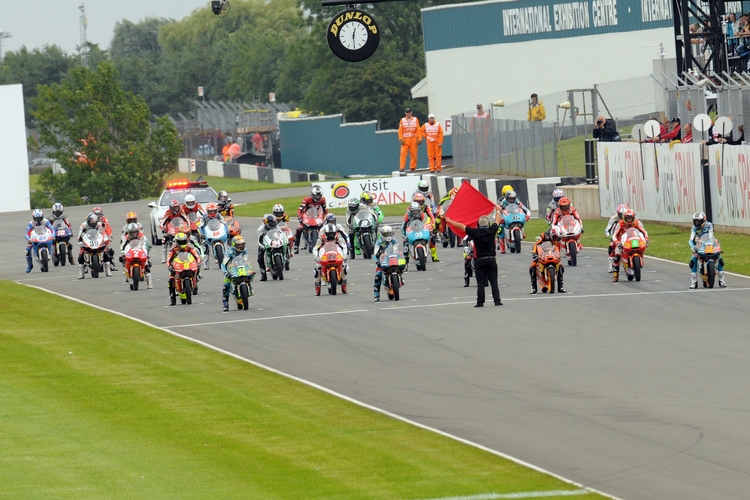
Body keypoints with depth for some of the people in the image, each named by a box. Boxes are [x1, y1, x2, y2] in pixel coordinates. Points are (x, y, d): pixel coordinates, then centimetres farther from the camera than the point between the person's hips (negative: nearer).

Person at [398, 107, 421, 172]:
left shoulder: (415, 120, 9)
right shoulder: (402, 120, 8)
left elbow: (418, 130, 6)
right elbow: (400, 131, 4)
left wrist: (419, 139, -3)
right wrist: (401, 139, -9)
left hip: (413, 140, 1)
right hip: (405, 139, -1)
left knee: (413, 154, -1)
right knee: (403, 153, -14)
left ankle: (412, 168, 8)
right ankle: (401, 168, -16)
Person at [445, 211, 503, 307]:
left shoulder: (475, 232, -8)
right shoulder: (491, 231, -4)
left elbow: (461, 226, 1)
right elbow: (497, 221, 15)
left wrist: (450, 221, 14)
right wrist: (498, 210, 34)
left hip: (480, 260, -1)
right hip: (491, 260, 1)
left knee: (480, 282, 2)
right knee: (493, 281, 3)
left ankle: (480, 302, 2)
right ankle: (497, 300, -2)